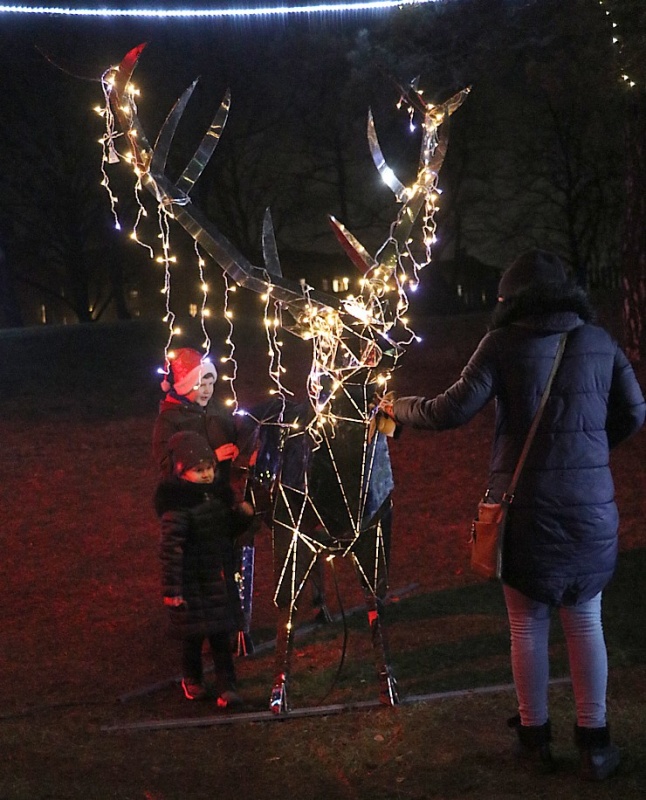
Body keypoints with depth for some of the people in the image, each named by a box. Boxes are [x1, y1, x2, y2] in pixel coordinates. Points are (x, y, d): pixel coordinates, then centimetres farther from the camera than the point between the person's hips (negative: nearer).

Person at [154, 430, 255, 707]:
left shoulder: (219, 490, 4)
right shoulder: (177, 502, -18)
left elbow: (230, 530, 17)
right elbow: (171, 547, -20)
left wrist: (243, 515, -4)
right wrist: (172, 588, -21)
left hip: (220, 577, 5)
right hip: (192, 579, -5)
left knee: (221, 633, 8)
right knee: (194, 634, 9)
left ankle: (226, 685, 15)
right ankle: (191, 679, 33)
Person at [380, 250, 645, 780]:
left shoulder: (504, 343, -6)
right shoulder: (599, 341, 4)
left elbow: (453, 411, -11)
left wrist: (398, 409, 5)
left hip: (525, 508, -2)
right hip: (591, 507, 2)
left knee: (529, 624, 10)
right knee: (585, 621, 12)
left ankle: (535, 736, 20)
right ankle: (595, 741, 16)